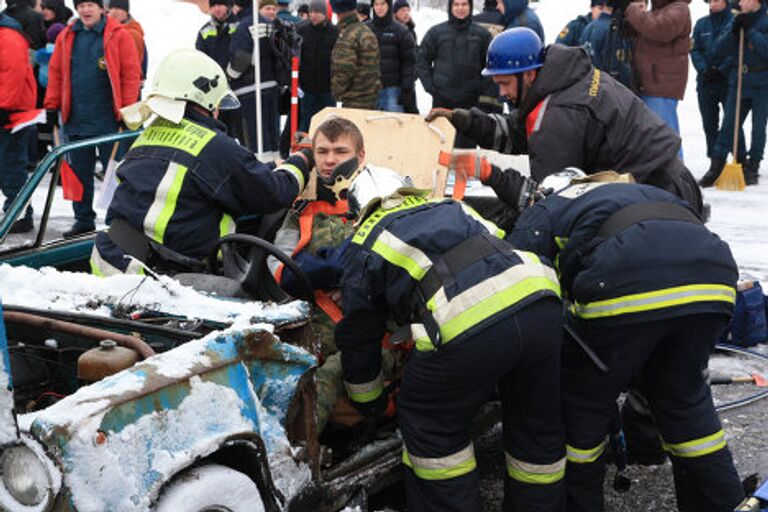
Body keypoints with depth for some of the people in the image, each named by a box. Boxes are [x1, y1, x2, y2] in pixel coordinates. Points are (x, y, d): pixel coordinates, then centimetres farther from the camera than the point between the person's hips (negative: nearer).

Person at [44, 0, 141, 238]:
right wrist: (52, 106, 7)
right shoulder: (66, 37, 8)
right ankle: (83, 219, 22)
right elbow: (56, 72, 12)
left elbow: (131, 73, -8)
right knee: (80, 172, 11)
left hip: (107, 119, -4)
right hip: (75, 119, 5)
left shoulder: (118, 35, -6)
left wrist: (127, 110, -11)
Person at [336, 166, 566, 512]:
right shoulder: (450, 207, 35)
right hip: (540, 298, 5)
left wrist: (370, 404, 44)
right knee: (537, 426, 24)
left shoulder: (366, 243, 23)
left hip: (467, 324, -5)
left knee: (428, 424, 19)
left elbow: (358, 337, 29)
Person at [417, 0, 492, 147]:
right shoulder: (436, 32, 3)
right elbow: (422, 60, 8)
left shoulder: (482, 34, 5)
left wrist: (482, 86, 0)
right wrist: (429, 85, -1)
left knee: (467, 143, 2)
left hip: (470, 99, 0)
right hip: (442, 98, 0)